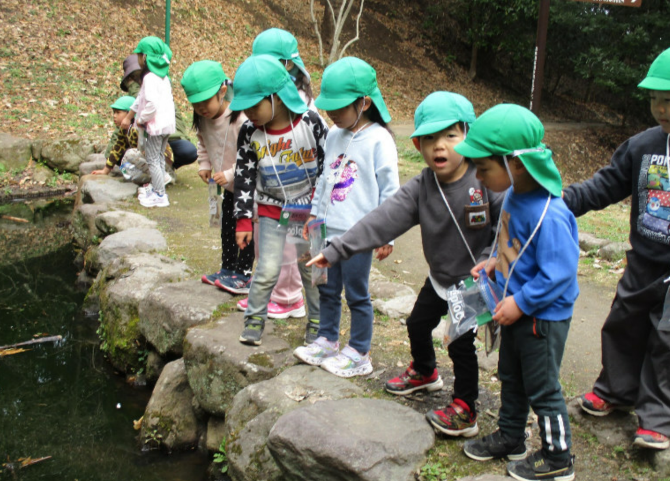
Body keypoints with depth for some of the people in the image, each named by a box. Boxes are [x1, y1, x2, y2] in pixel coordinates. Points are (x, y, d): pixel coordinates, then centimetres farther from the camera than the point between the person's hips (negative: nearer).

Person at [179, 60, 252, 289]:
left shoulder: (242, 120, -32)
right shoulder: (203, 120, -6)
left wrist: (230, 174, -29)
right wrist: (204, 165, 1)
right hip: (230, 187, 8)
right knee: (227, 229, 17)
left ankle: (243, 271, 15)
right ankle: (228, 268, 30)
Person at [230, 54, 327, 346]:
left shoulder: (310, 123, -15)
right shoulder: (250, 133, -9)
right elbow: (244, 177, -3)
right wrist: (243, 220, -4)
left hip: (309, 210, -1)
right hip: (271, 212, 1)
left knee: (311, 267, 9)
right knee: (267, 269, -2)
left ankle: (317, 319, 26)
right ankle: (254, 317, 19)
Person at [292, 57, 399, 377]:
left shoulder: (378, 140, -13)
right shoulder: (334, 136, 8)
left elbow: (389, 189, -11)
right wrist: (315, 214, 20)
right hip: (328, 230, 7)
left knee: (356, 294, 4)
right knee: (328, 290, 16)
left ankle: (359, 354, 17)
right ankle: (327, 340, 33)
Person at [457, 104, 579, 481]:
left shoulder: (548, 215, -32)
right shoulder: (515, 195, -4)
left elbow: (558, 273, -28)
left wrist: (521, 303, -23)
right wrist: (496, 262, 2)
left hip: (543, 316, -9)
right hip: (517, 310, 9)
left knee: (542, 389, 8)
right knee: (511, 379, 24)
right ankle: (510, 438, 44)